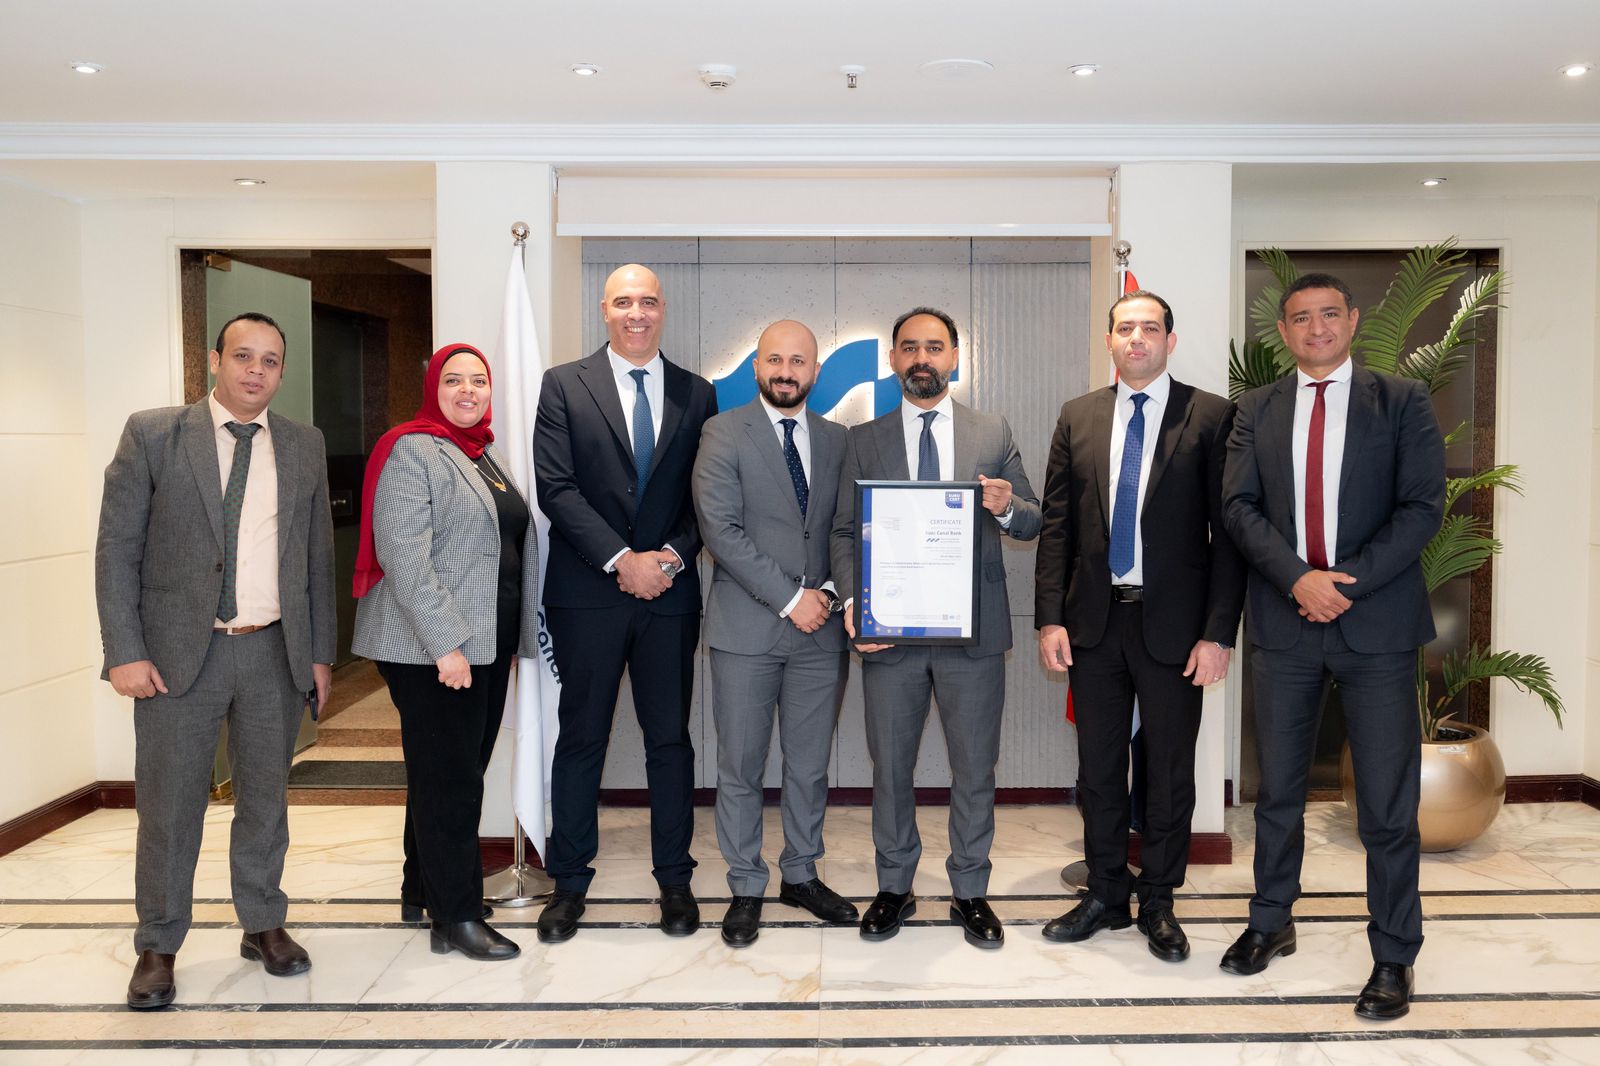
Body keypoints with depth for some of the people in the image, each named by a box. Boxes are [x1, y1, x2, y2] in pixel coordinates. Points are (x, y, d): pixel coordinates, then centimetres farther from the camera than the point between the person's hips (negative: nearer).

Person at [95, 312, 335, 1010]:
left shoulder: (304, 447, 7)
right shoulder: (152, 435, -2)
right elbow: (117, 549, -3)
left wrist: (320, 653, 7)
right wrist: (125, 652, -10)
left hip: (274, 652, 3)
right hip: (178, 652, -2)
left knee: (266, 798, 14)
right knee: (169, 807, 7)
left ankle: (264, 926, 31)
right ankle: (158, 948, 24)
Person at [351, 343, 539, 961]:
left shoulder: (490, 458, 16)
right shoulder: (410, 452, -9)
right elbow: (403, 555, -17)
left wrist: (511, 639, 15)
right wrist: (446, 643, -21)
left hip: (487, 643, 8)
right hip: (431, 647, -8)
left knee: (459, 773, 15)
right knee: (448, 777, -2)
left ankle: (421, 890, 30)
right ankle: (455, 917, 9)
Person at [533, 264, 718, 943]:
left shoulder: (697, 395, 11)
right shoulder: (564, 385, 4)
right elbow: (556, 487, -6)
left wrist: (671, 556, -9)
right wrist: (622, 560, -13)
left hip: (670, 593, 2)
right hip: (588, 593, -2)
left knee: (671, 737, 8)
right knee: (582, 737, 6)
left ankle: (675, 880, 20)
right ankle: (569, 883, 19)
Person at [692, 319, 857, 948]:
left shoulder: (836, 441, 10)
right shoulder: (724, 434, -2)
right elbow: (721, 529, -11)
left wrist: (832, 590, -5)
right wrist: (789, 598, -14)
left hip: (821, 625, 4)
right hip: (747, 627, -3)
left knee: (810, 765, 12)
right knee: (741, 766, 4)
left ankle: (801, 876, 28)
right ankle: (746, 889, 19)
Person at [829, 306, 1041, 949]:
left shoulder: (994, 434, 8)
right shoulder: (864, 441, 7)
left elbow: (1034, 523, 8)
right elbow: (845, 533, 3)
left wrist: (1007, 508, -15)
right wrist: (852, 601, -12)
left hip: (973, 630, 0)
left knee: (975, 768, 8)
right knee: (890, 767, 10)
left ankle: (969, 891, 24)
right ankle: (894, 888, 27)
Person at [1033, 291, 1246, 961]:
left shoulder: (1211, 417, -3)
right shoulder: (1078, 417, 7)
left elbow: (1227, 530, -5)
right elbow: (1056, 524, 6)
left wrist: (1219, 633, -10)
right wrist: (1050, 618, -1)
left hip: (1173, 624, -3)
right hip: (1094, 621, 3)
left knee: (1170, 769, 9)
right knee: (1098, 767, 12)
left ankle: (1158, 902, 26)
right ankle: (1106, 895, 29)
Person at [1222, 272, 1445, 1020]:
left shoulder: (1403, 401, 2)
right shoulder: (1257, 410, 8)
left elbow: (1422, 508, -6)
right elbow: (1238, 505, -2)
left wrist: (1347, 583, -15)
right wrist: (1298, 579, -16)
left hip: (1377, 622, -2)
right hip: (1283, 623, 2)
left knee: (1387, 806, 2)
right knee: (1277, 793, 13)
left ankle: (1394, 958, 19)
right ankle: (1271, 924, 31)